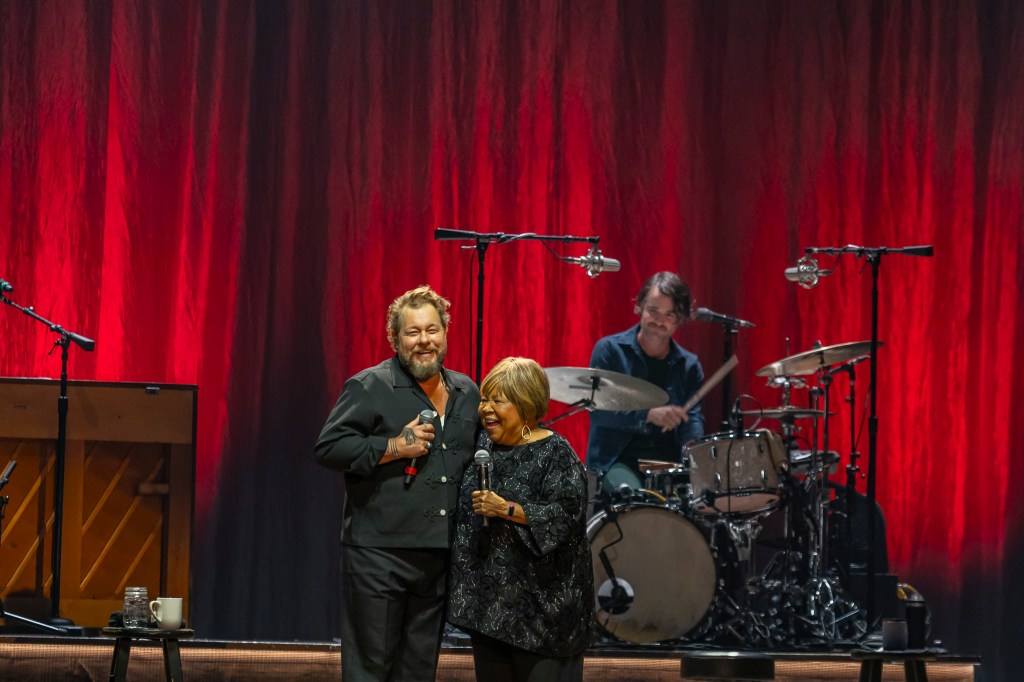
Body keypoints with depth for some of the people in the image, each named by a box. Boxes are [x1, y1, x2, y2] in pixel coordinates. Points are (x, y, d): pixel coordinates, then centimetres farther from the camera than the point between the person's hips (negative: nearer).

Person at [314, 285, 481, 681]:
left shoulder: (467, 393, 15)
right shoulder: (369, 387, -4)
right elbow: (329, 448, -10)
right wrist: (394, 447, -16)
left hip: (440, 557, 6)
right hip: (379, 555, -6)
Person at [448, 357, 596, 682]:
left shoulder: (555, 454, -9)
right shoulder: (483, 447, 11)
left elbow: (566, 517, -19)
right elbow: (463, 507, 23)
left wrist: (507, 509, -25)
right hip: (487, 600, 7)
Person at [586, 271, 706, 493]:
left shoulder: (688, 366, 12)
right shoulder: (609, 350, 1)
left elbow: (693, 418, 0)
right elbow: (597, 410, -11)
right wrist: (649, 415, -25)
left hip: (669, 462, 3)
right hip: (617, 461, -3)